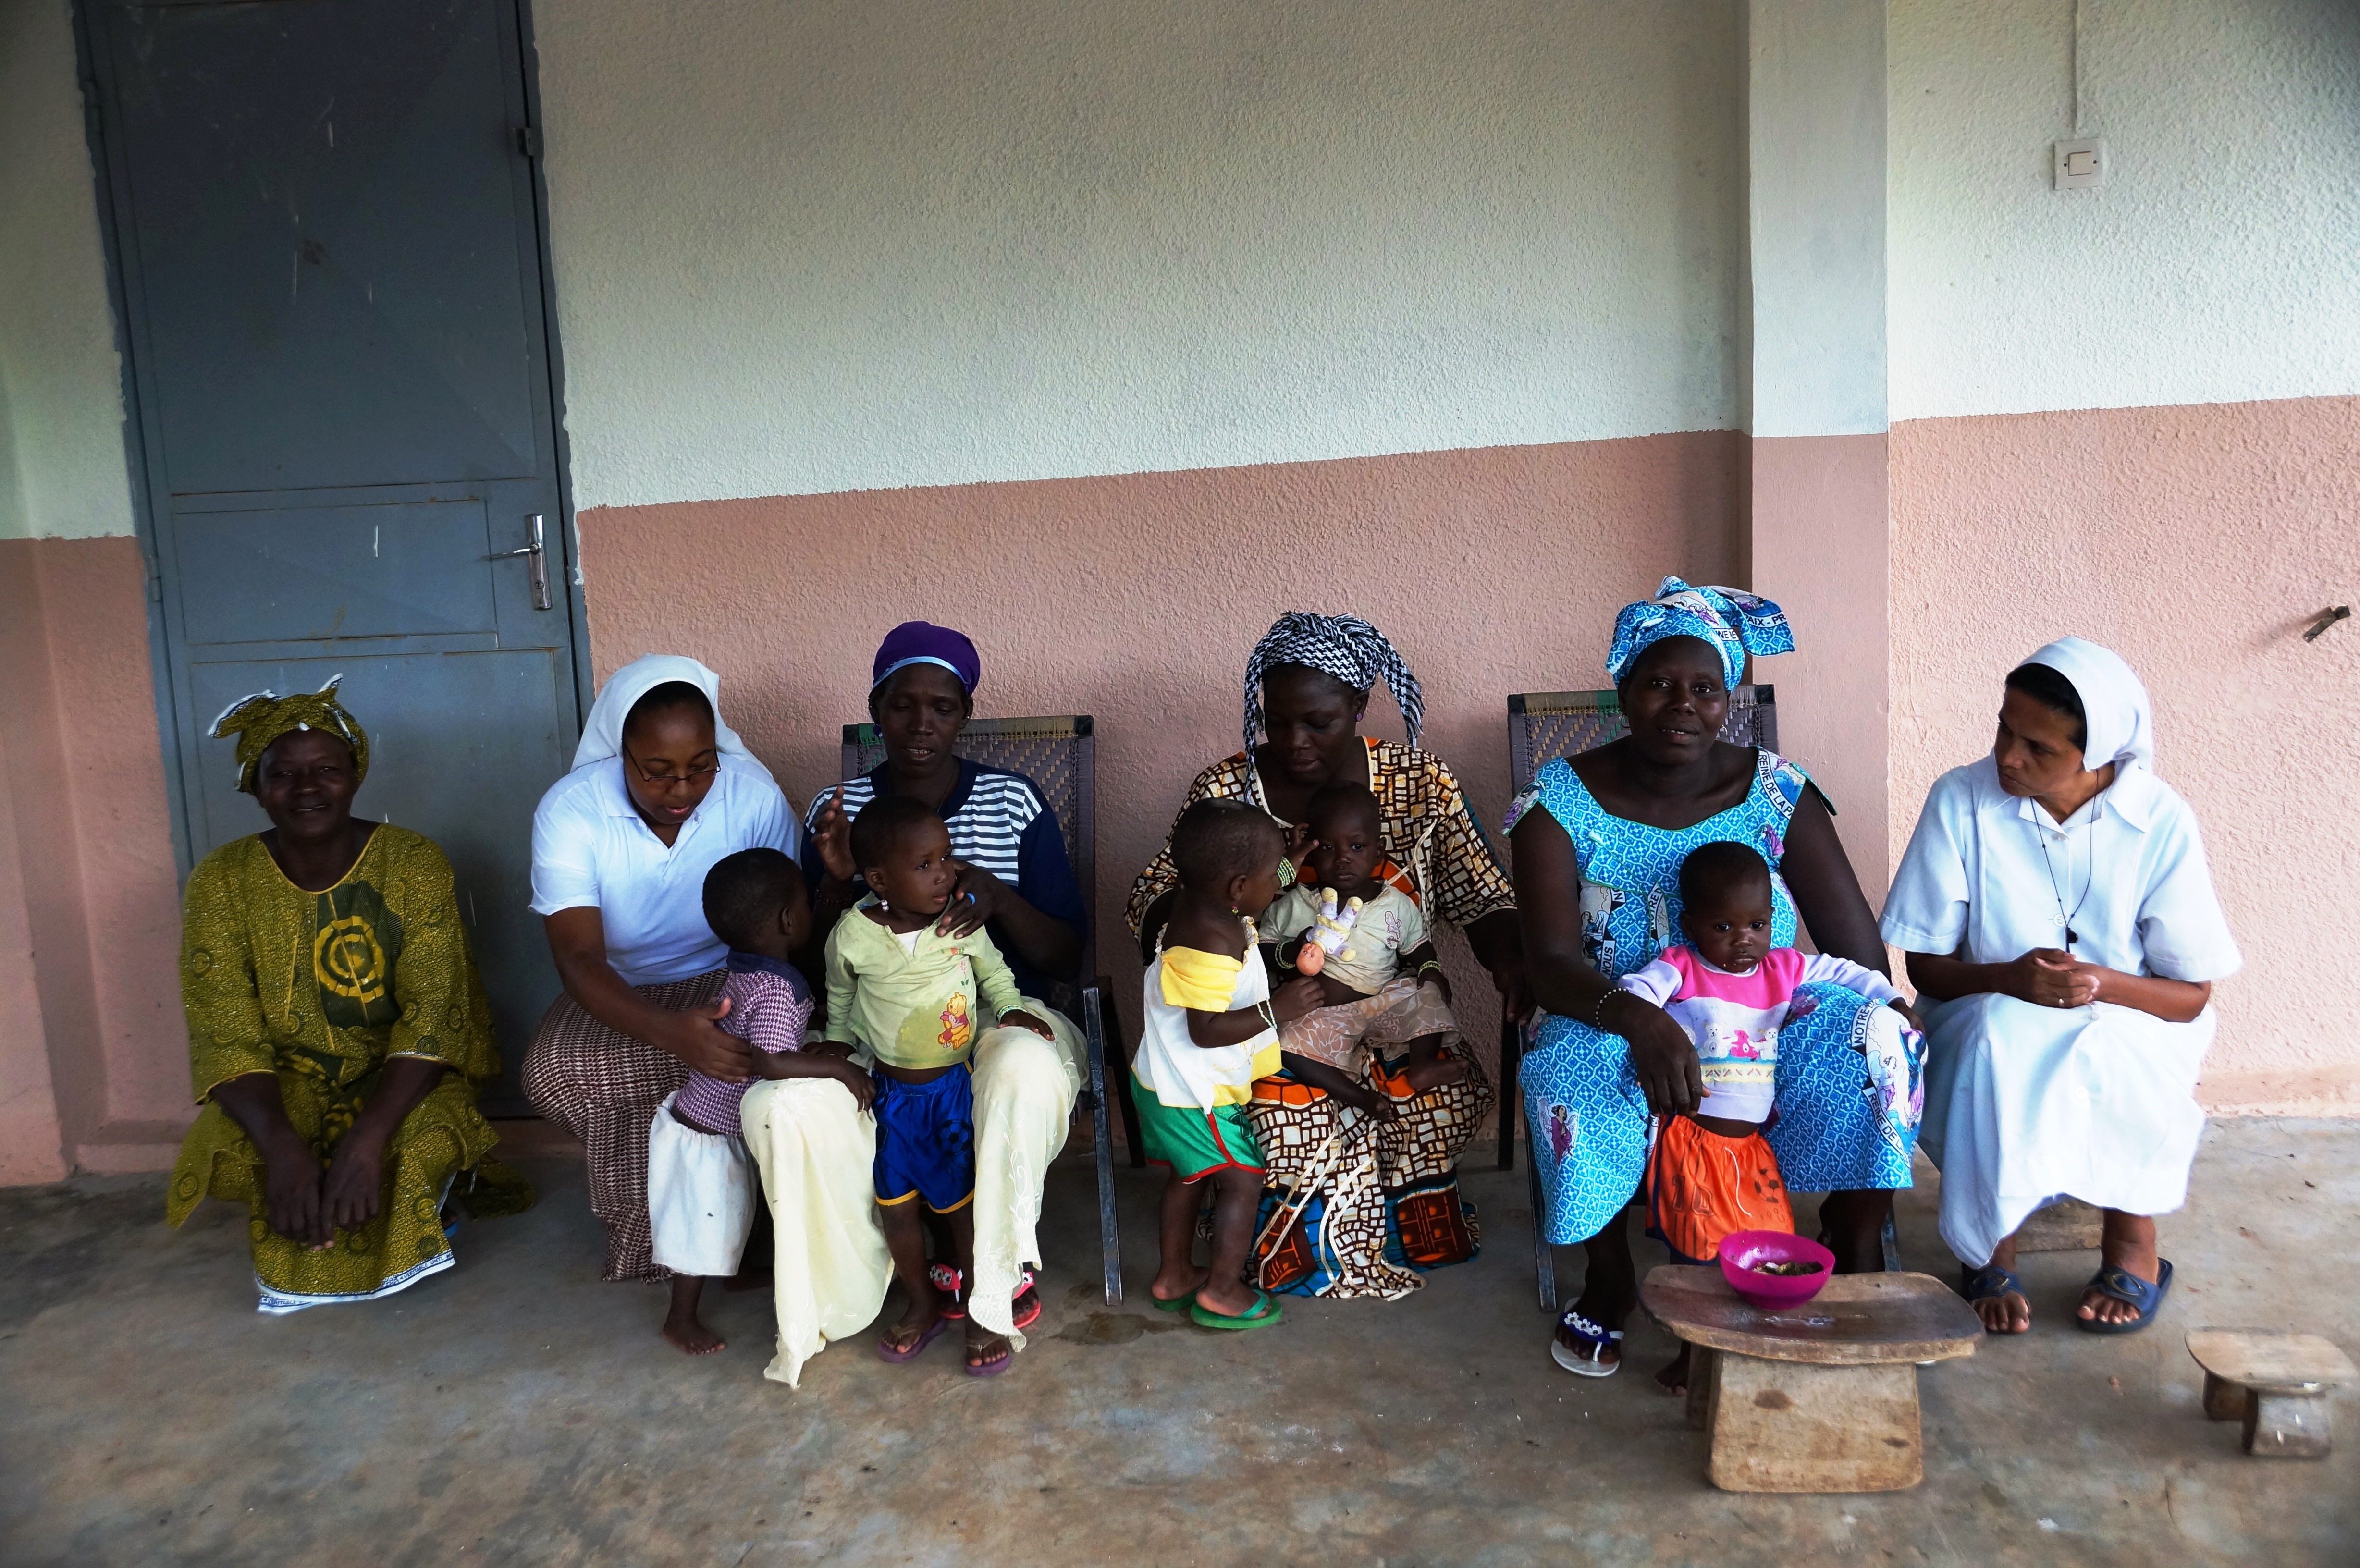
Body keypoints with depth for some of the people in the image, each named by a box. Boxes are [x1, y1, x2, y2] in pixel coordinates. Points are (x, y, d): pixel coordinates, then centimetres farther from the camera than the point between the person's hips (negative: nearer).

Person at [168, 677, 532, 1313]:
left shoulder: (413, 864, -14)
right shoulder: (221, 881, -9)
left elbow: (430, 1017, -21)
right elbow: (227, 1037, -15)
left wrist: (368, 1137, -36)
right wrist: (282, 1147, -34)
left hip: (399, 1073, -1)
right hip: (286, 1080, 2)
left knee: (429, 1141, -33)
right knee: (227, 1150, -30)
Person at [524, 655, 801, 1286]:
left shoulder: (751, 791, -18)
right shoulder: (568, 811, -21)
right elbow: (580, 960, -29)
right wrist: (673, 1034, -47)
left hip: (731, 980, 0)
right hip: (623, 993, 1)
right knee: (552, 1071, -30)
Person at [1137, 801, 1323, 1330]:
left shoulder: (1200, 908, 0)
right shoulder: (1212, 942, -30)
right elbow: (1206, 1029, -31)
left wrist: (1279, 855, 15)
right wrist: (1277, 1009, -28)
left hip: (1167, 1085, 10)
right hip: (1194, 1094, -10)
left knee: (1186, 1177, 22)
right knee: (1243, 1181, 2)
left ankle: (1174, 1276, 36)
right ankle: (1222, 1291, 13)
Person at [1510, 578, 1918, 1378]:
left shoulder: (1776, 793, -2)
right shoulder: (1561, 802, -9)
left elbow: (1860, 949, -3)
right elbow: (1551, 963, -20)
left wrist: (1875, 1030, -21)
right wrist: (1639, 1017, -38)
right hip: (1615, 1020, -2)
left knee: (1874, 1043, -25)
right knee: (1570, 1070, -34)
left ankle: (1855, 1266, -5)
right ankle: (1609, 1282, -9)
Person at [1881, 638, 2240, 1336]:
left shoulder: (2162, 821, -12)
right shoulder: (1960, 800, -13)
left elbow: (2192, 994, -6)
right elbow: (1926, 966, -7)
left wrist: (2103, 985, -27)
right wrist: (2008, 978, -28)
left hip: (2128, 1029, 0)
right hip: (1990, 1029, 0)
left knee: (2109, 1052, -34)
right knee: (1998, 1035, -34)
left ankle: (2132, 1237, -3)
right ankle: (1994, 1249, -12)